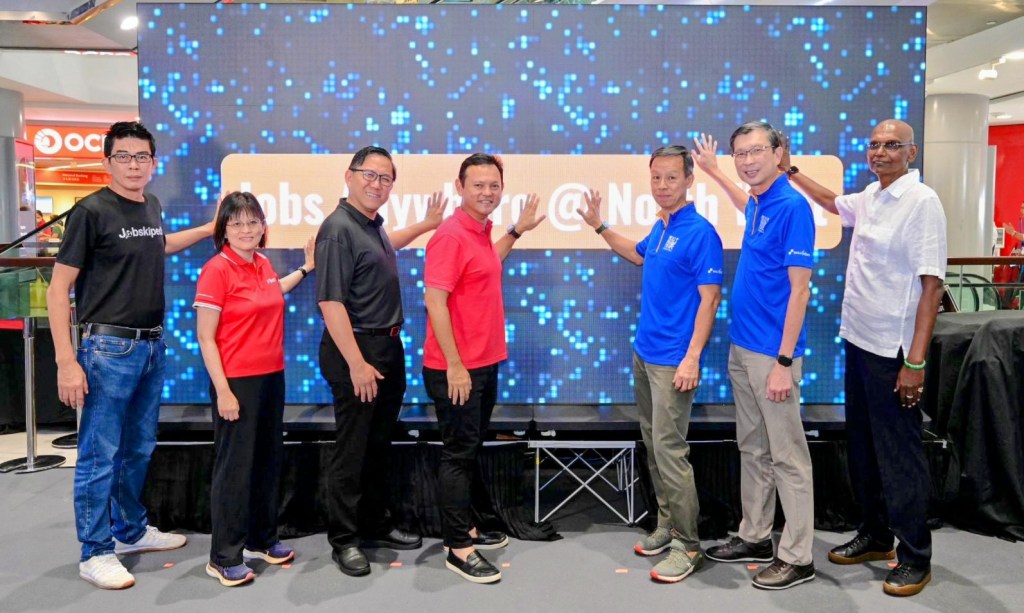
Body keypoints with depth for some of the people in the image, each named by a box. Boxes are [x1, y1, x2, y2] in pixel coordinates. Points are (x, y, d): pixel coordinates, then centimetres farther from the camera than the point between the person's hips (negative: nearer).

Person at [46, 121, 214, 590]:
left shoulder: (151, 207, 9)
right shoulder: (92, 211, -11)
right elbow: (58, 290, -12)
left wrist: (210, 229, 31)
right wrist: (67, 362, -17)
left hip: (152, 346, 7)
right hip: (109, 348, -7)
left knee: (139, 450, 17)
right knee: (99, 456, 2)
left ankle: (131, 530, 33)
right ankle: (95, 554, 14)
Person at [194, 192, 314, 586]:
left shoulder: (264, 265, 8)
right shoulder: (217, 270, -14)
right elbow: (205, 337, -14)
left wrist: (306, 268, 29)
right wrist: (223, 390, -18)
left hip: (271, 377, 8)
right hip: (237, 382, -7)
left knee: (268, 459, 16)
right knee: (235, 466, 1)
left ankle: (261, 539, 32)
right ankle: (223, 558, 14)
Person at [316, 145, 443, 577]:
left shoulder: (373, 226, 12)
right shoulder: (338, 229, -16)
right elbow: (330, 303, -22)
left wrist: (427, 223, 40)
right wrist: (357, 363, -24)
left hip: (387, 348, 9)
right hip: (355, 351, -9)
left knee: (379, 445, 17)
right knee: (351, 450, 0)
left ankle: (376, 526, 30)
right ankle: (344, 540, 14)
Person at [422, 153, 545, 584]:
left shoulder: (481, 232, 10)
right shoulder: (451, 236, -18)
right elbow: (434, 302, -22)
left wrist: (516, 231, 28)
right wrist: (454, 366, -24)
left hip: (485, 363, 9)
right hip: (457, 369, -9)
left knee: (472, 449, 19)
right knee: (459, 454, -1)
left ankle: (470, 524, 33)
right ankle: (459, 548, 8)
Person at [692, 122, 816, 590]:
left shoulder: (792, 206, -16)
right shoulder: (757, 205, 9)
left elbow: (799, 289, -19)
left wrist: (784, 362, -21)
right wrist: (714, 172, 39)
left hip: (772, 352, -9)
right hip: (741, 347, 9)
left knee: (787, 456, 1)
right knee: (752, 448, 16)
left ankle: (797, 557, 13)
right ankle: (755, 537, 29)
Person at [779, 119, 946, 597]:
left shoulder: (922, 201, -13)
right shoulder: (870, 197, 9)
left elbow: (932, 284, -17)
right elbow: (832, 202, 34)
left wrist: (915, 362, -21)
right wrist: (791, 171, 29)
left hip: (892, 350, -8)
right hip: (858, 341, 8)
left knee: (899, 454, 0)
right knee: (861, 445, 16)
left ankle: (915, 558, 14)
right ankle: (874, 536, 31)